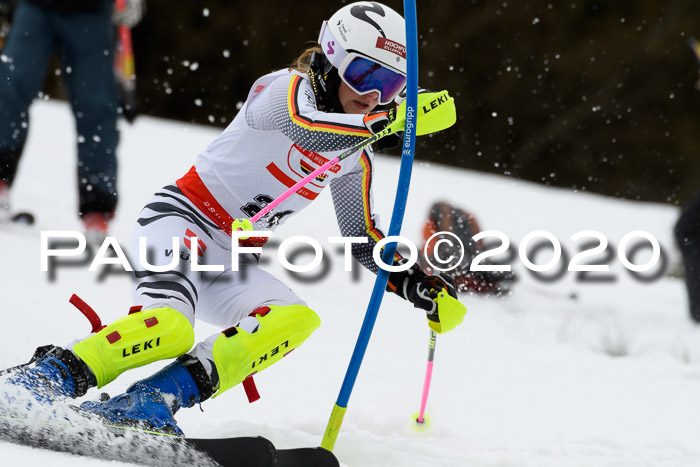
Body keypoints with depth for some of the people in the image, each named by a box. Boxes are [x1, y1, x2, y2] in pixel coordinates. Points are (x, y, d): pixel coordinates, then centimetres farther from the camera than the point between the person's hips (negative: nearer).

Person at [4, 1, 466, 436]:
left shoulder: (355, 159, 13)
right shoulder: (287, 87, -9)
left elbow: (363, 236, 22)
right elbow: (307, 129, -33)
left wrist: (419, 285, 9)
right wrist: (387, 121, -41)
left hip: (232, 261, 8)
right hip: (180, 217, -8)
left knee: (298, 320, -22)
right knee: (170, 328, -35)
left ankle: (155, 400, -30)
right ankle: (45, 381, -23)